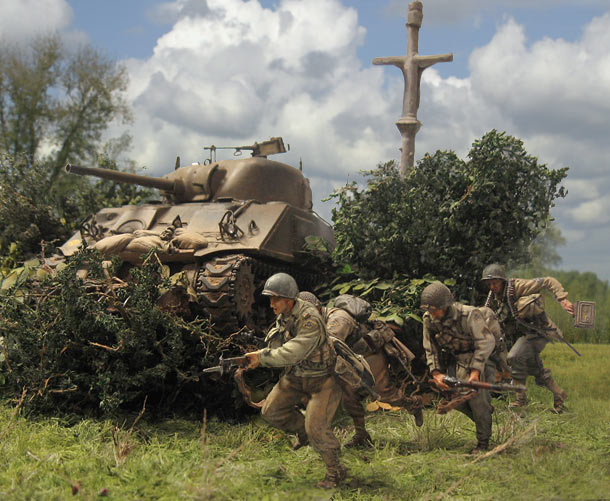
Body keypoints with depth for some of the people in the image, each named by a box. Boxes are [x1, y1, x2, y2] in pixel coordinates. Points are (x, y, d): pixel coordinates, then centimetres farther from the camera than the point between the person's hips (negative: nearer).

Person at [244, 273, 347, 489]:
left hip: (321, 378, -8)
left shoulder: (310, 320, -30)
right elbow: (276, 348, 5)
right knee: (270, 411, -1)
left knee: (316, 427, -16)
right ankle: (302, 429, 25)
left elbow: (292, 353, -35)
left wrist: (261, 358, -28)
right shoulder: (283, 317, -2)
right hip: (296, 376, 8)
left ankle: (335, 471, 5)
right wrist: (253, 357, -12)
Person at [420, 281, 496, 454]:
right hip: (454, 360, 6)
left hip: (477, 358, -6)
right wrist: (436, 373, -12)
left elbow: (486, 342, -26)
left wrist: (476, 371, -32)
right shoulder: (429, 319, -8)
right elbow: (430, 349, 2)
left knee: (475, 393, -18)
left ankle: (483, 441, -4)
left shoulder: (469, 314, -26)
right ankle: (485, 420, 25)